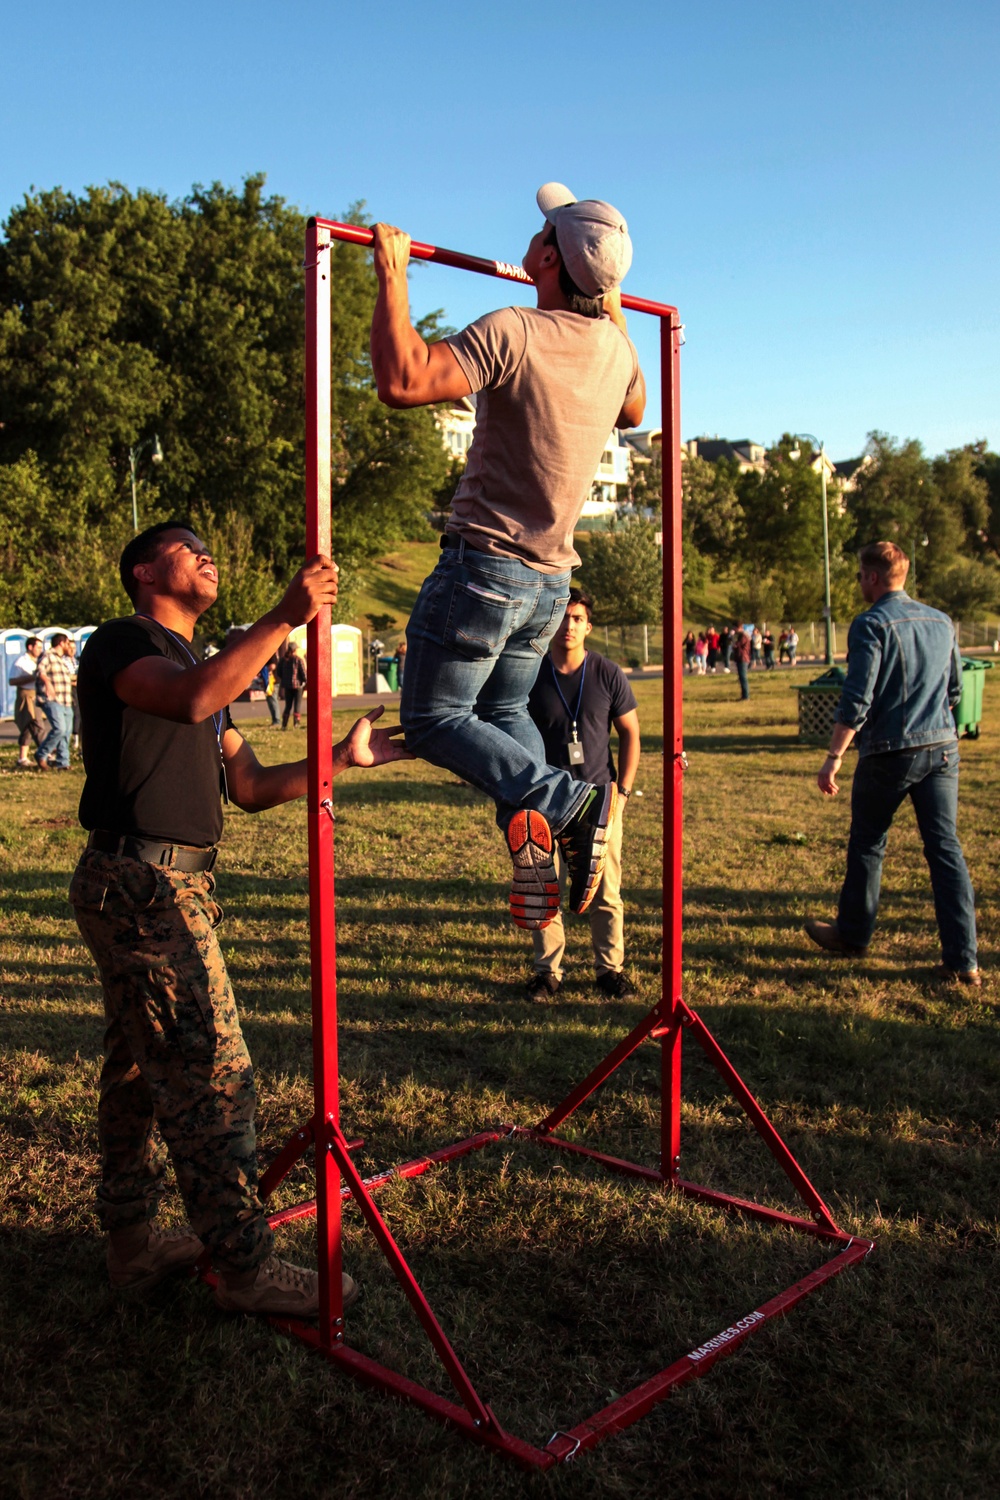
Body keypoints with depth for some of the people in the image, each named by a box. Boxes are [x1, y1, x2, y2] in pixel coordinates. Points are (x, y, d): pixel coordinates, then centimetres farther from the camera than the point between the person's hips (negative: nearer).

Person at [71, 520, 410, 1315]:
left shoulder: (198, 663, 22)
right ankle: (246, 1266, 0)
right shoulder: (121, 641, -6)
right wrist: (285, 618, -31)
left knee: (140, 1068, 16)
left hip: (172, 887, 10)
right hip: (142, 884, -10)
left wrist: (344, 757, 9)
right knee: (212, 1072, -8)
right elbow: (193, 700, -29)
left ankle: (132, 1240, 28)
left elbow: (250, 788, 17)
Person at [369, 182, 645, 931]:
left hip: (484, 565, -7)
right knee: (503, 713, 21)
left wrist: (393, 275, -18)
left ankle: (564, 800, -12)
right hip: (551, 580, 7)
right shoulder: (617, 348, 4)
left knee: (434, 719, 5)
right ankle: (535, 849, 4)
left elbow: (402, 380, -30)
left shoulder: (512, 331, -19)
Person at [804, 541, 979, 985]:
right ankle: (962, 960, 3)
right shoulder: (941, 622, 10)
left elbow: (857, 699, -17)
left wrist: (833, 758, -14)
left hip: (890, 753, -5)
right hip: (942, 748, 5)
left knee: (868, 844, 13)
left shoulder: (872, 624, -10)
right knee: (946, 848, 5)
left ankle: (853, 933, 28)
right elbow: (955, 690, 18)